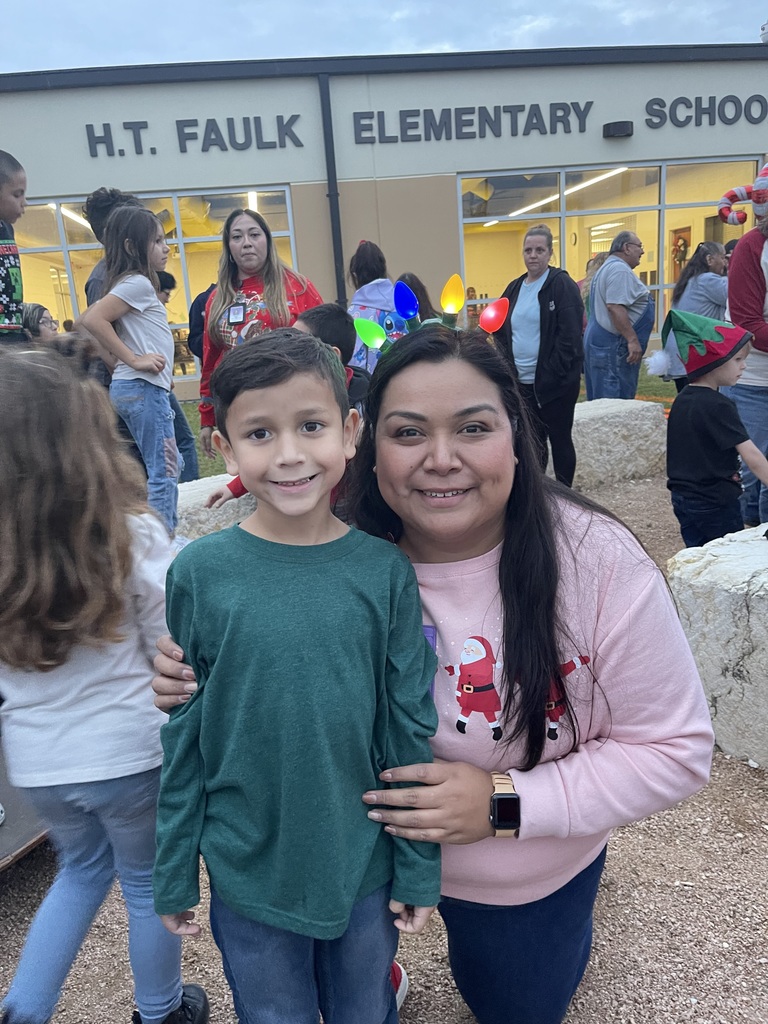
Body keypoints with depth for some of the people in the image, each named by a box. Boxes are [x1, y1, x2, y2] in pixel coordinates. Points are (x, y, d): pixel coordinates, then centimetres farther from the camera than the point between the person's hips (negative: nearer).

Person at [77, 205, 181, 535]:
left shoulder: (128, 283, 16)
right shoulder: (137, 283, -11)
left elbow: (88, 320, 20)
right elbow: (92, 320, -22)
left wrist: (115, 360, 13)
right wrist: (134, 359, -18)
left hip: (126, 387, 10)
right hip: (143, 388, -10)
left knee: (168, 467, 16)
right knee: (163, 472, -6)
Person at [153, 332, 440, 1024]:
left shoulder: (385, 570, -13)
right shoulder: (199, 572, -13)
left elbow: (411, 729, -5)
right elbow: (183, 736, -5)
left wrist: (419, 870, 0)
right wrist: (174, 875, 2)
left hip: (364, 865, 1)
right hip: (247, 870, 0)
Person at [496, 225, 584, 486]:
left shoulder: (562, 285, -7)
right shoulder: (514, 288, 11)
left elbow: (570, 335, -14)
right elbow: (501, 332, 16)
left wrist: (552, 374, -18)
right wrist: (507, 368, 4)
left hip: (556, 382, -5)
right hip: (522, 381, 6)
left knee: (559, 438, 5)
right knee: (532, 440, 12)